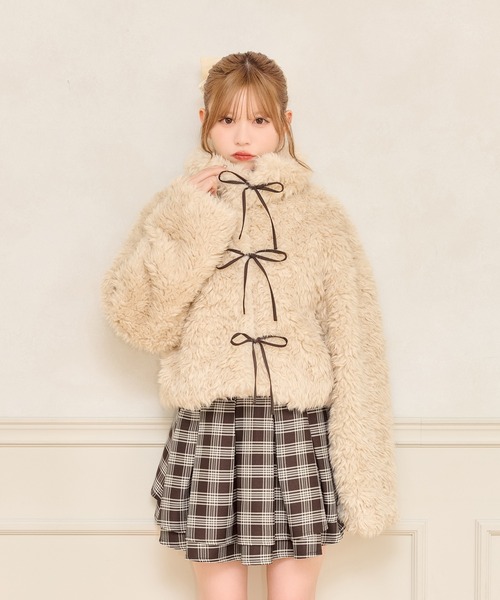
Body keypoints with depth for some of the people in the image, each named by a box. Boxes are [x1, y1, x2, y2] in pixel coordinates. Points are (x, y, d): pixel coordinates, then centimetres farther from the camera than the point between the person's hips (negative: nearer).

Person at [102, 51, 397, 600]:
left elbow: (354, 351, 0)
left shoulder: (321, 217, 3)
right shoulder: (177, 212, 5)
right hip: (208, 435, 1)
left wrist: (362, 472, -4)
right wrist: (186, 221, -11)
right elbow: (140, 322, -5)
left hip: (298, 435, 0)